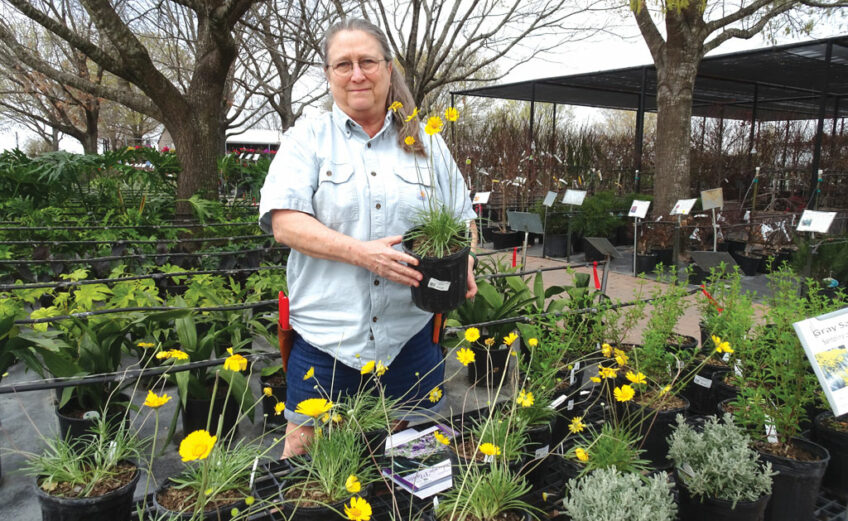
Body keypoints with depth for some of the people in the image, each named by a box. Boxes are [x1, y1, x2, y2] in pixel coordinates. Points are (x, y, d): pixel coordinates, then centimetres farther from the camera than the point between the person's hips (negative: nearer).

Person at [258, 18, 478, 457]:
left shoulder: (428, 144, 11)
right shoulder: (307, 139, 3)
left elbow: (462, 219, 16)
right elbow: (284, 222, -9)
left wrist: (463, 264, -6)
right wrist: (362, 253, -21)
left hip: (411, 333, 2)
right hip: (325, 334, -2)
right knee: (306, 449, 7)